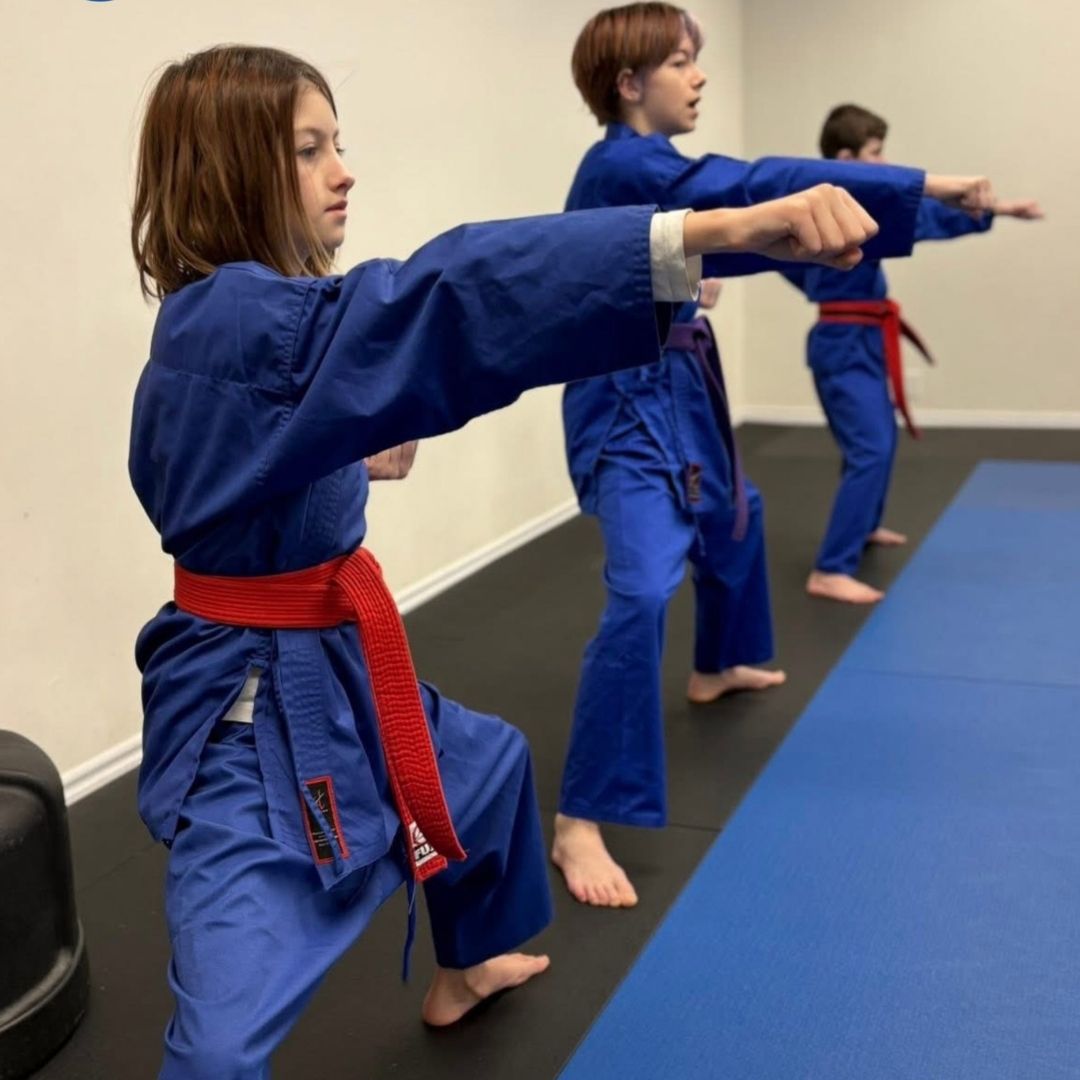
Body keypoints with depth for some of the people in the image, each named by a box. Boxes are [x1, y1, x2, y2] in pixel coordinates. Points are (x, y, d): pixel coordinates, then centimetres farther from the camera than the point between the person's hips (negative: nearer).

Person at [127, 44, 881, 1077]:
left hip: (324, 669, 11)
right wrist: (713, 232, -50)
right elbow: (454, 298, -41)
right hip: (252, 705, -11)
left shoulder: (211, 331, 6)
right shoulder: (238, 320, -26)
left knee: (485, 763, 31)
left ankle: (461, 970, 55)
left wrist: (345, 455, 9)